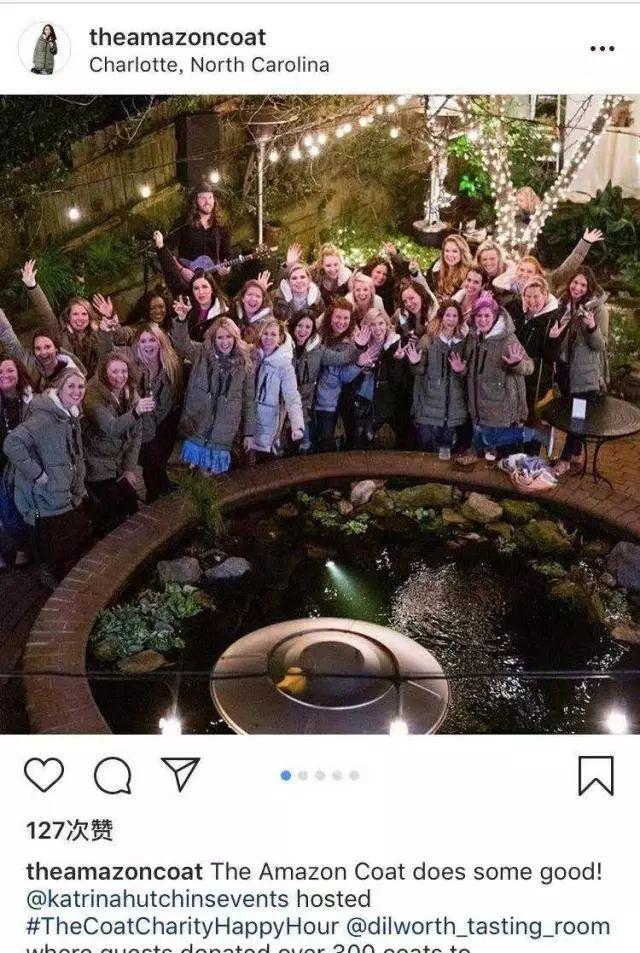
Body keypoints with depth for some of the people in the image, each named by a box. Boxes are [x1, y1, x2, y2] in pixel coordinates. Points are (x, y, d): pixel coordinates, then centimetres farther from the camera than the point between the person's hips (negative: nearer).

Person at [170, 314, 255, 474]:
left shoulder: (244, 365, 4)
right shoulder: (201, 354, 3)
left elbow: (248, 400, 7)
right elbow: (182, 343, -14)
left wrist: (249, 433, 7)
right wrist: (181, 319, -32)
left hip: (224, 430, 0)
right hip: (196, 424, 0)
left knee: (211, 471, 5)